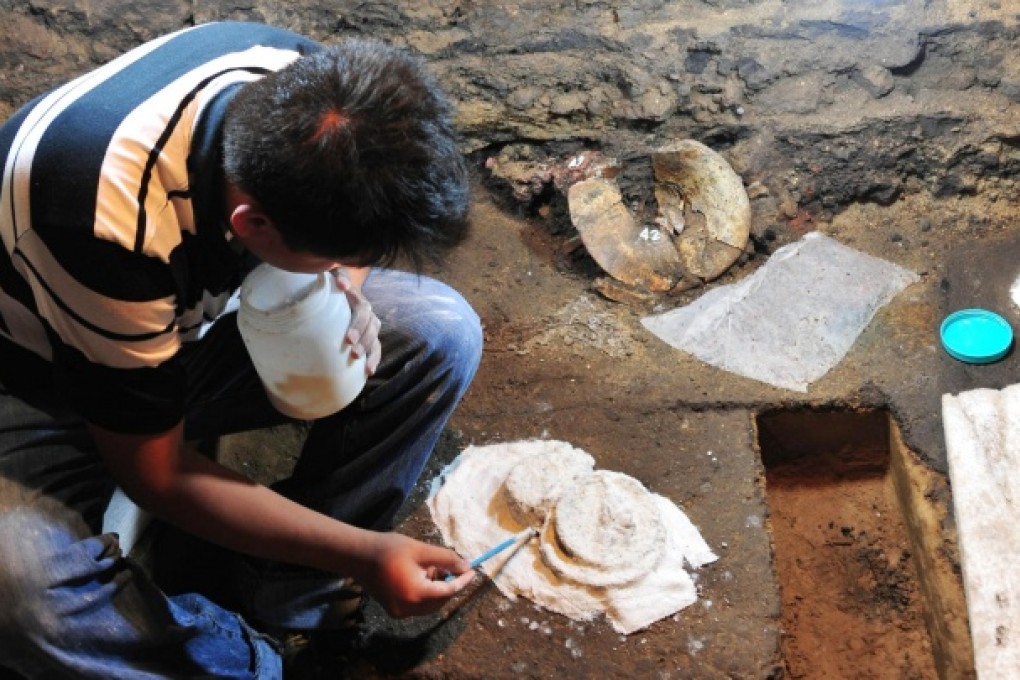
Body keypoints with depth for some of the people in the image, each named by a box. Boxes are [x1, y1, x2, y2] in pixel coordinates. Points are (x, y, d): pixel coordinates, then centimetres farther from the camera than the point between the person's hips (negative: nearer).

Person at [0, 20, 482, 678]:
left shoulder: (309, 86, -24)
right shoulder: (110, 230, -40)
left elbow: (352, 219, 2)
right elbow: (158, 474, -25)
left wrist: (345, 292, -21)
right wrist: (363, 552, -25)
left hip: (195, 310, 5)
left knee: (444, 335, -14)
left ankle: (288, 595, -7)